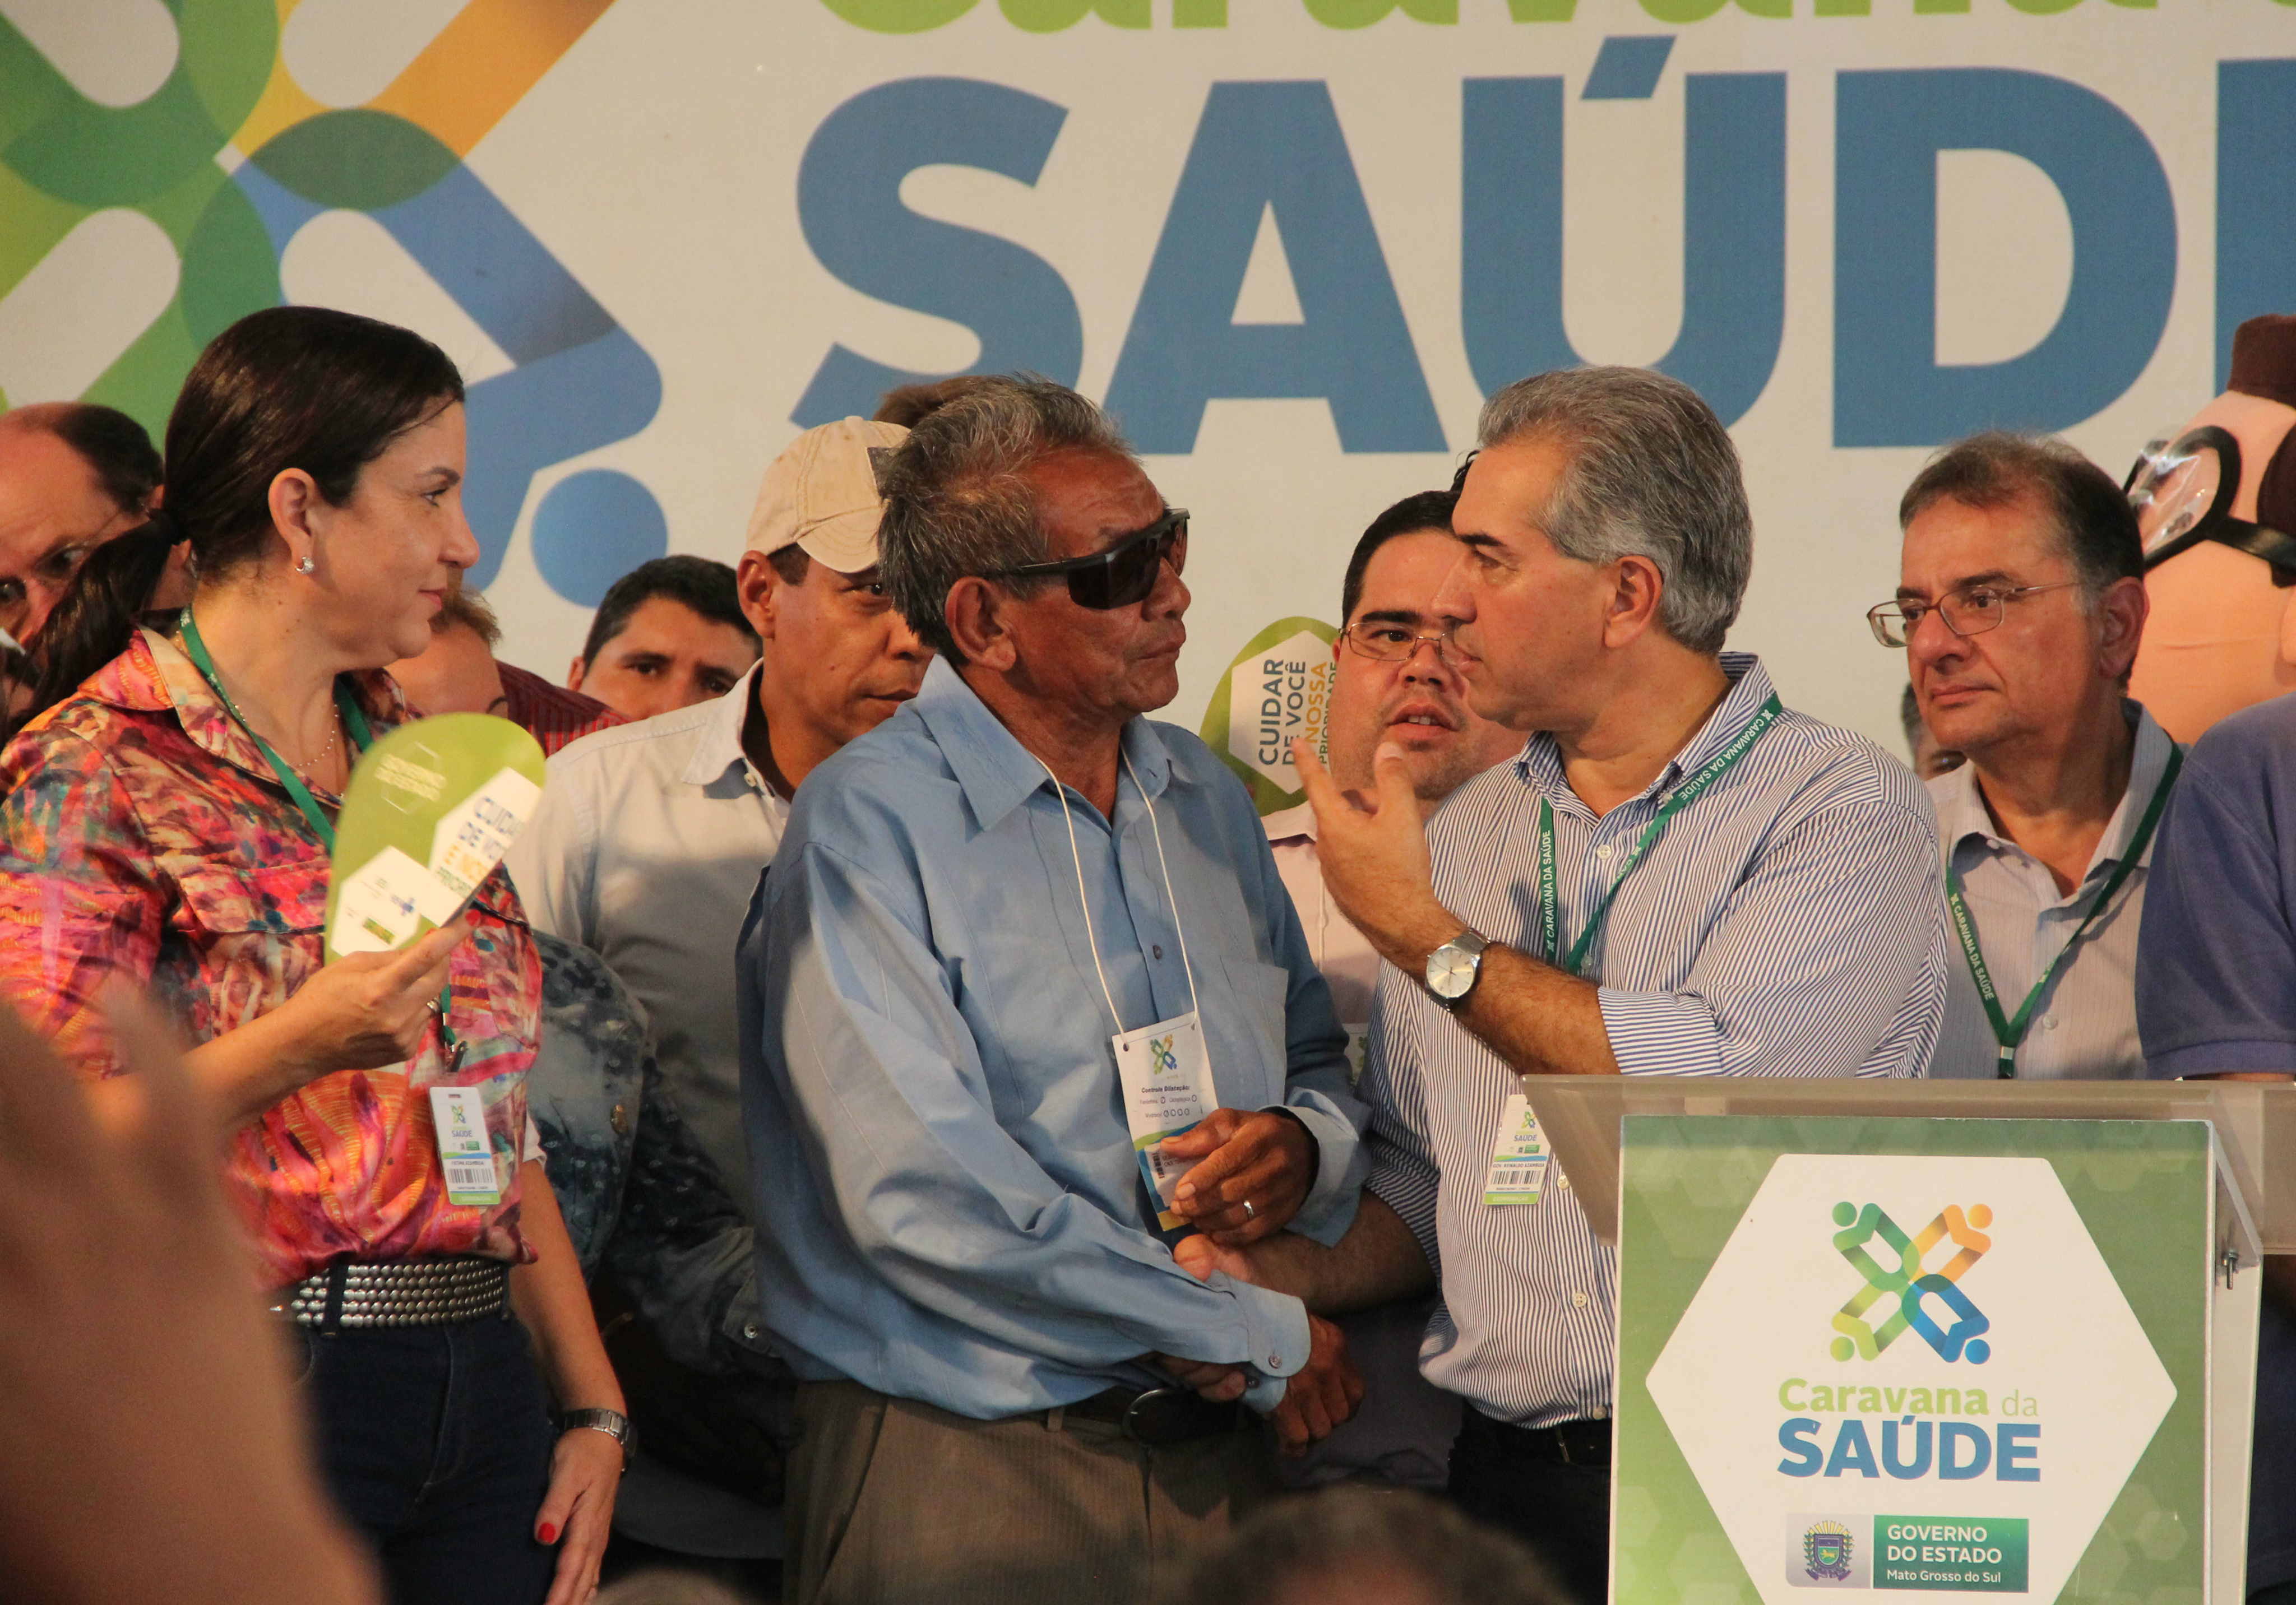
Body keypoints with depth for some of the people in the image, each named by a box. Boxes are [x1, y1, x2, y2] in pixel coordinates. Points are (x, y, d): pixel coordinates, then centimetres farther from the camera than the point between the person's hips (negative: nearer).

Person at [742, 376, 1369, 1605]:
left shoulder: (1204, 800, 13)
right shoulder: (867, 826, -10)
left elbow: (1322, 1069, 22)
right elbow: (925, 1203, -19)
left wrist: (1300, 1152, -4)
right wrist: (1258, 1339, -13)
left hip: (1206, 1458, 6)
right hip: (963, 1477, -6)